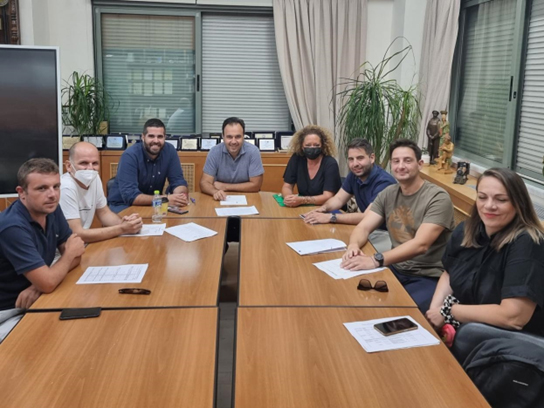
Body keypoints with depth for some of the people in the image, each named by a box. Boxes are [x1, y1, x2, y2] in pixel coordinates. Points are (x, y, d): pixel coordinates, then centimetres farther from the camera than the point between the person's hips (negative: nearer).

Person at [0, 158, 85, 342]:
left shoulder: (51, 208, -4)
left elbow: (75, 256, 3)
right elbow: (48, 283, -30)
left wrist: (38, 286, -16)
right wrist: (70, 253, -9)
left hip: (35, 300, 7)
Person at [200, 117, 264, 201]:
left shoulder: (253, 151, -12)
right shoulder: (214, 152, -8)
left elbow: (255, 185, -11)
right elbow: (204, 183, -10)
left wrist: (224, 186, -12)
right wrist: (215, 192, -31)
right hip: (222, 199, 1)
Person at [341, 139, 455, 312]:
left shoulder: (437, 198, -14)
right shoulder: (388, 194, 6)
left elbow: (420, 244, -25)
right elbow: (363, 227, 0)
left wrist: (376, 260, -36)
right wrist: (353, 245, -25)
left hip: (429, 277, -5)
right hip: (397, 269, 6)